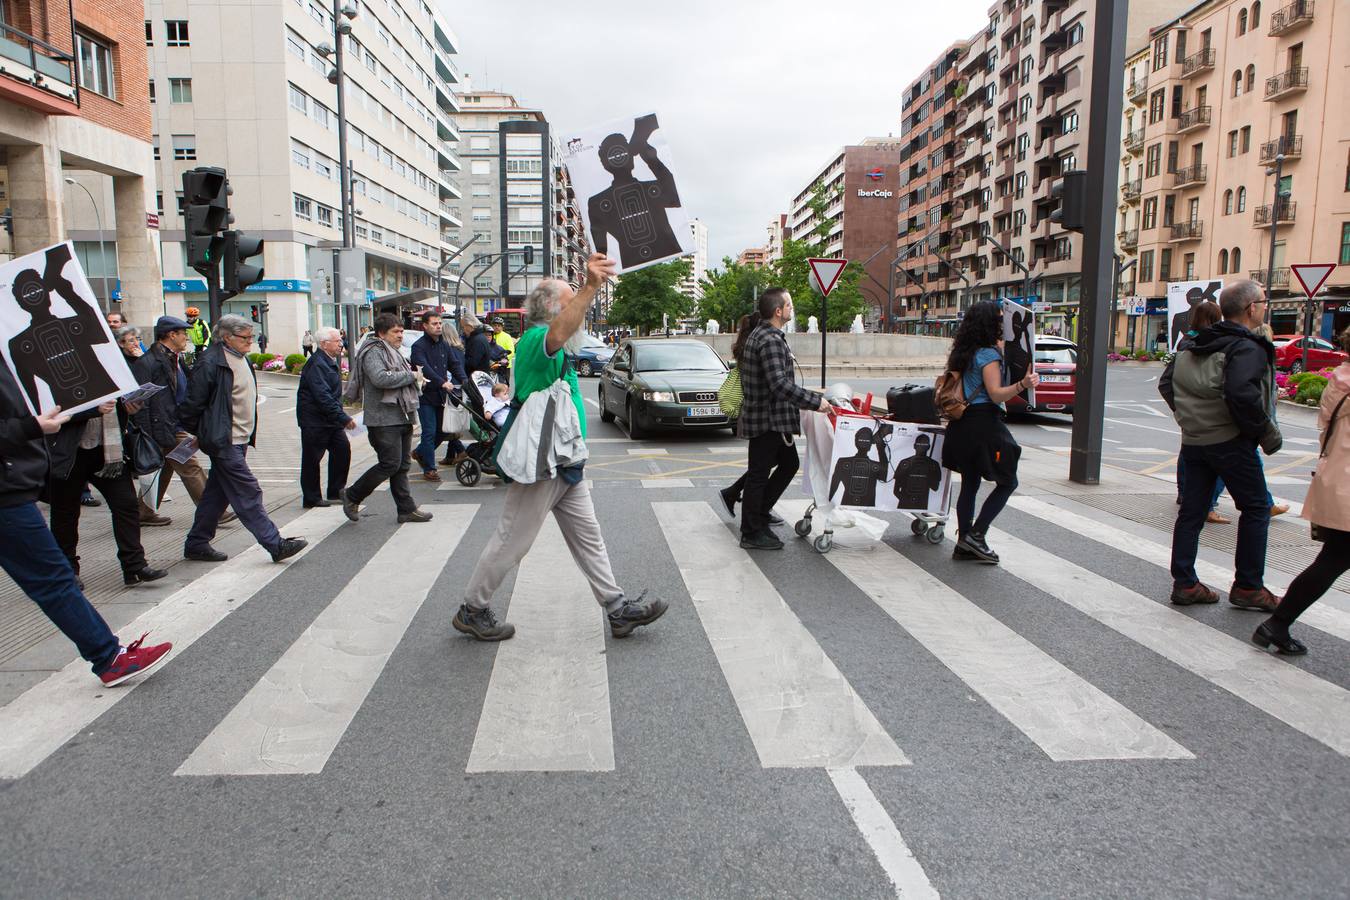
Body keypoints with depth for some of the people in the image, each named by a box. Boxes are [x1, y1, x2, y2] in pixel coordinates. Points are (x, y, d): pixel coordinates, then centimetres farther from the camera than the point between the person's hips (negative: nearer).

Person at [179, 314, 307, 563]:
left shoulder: (241, 360, 15)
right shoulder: (211, 363, -15)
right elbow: (193, 402, -13)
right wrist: (194, 433, -3)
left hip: (239, 440, 9)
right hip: (224, 441, -9)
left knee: (217, 494, 14)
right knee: (248, 495, -7)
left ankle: (197, 544, 24)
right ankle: (275, 544, -6)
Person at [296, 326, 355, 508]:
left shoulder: (330, 362, 14)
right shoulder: (316, 364, -19)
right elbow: (323, 397, -26)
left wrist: (341, 416, 17)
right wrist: (344, 418, -26)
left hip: (330, 419, 9)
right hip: (314, 420, -9)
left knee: (342, 448, 4)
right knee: (312, 459, 0)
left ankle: (336, 491, 15)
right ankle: (311, 498, 9)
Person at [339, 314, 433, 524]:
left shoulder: (394, 353, 23)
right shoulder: (373, 353, -10)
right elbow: (381, 379, -27)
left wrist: (415, 380, 9)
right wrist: (411, 376, -17)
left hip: (402, 418, 10)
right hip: (384, 420, -10)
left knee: (401, 466, 10)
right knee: (390, 464, -10)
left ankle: (407, 509, 13)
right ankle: (352, 496, 6)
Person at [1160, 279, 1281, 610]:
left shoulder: (1195, 346, 11)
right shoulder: (1248, 348, -14)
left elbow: (1166, 383, 14)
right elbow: (1242, 394, -29)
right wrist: (1267, 432, -16)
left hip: (1193, 441, 7)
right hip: (1231, 442, -7)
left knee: (1191, 511, 10)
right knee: (1256, 509, 7)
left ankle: (1184, 583, 13)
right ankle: (1248, 587, 12)